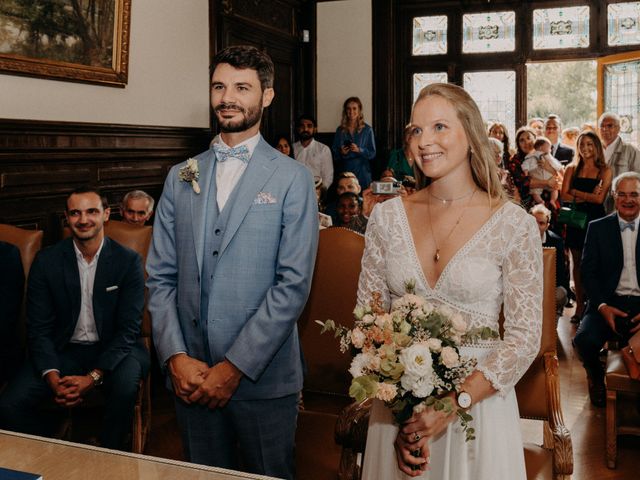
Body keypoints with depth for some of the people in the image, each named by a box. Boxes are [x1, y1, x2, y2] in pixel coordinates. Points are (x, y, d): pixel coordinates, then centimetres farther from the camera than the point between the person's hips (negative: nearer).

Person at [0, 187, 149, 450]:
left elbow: (128, 329, -10)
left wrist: (93, 377, -22)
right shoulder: (46, 261, -2)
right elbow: (39, 327, -2)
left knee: (125, 384, -34)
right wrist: (53, 378, -19)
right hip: (63, 349, 2)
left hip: (113, 348, -2)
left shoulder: (129, 261, -7)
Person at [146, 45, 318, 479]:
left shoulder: (293, 179, -5)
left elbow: (294, 284, -11)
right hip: (190, 378, 4)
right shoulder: (181, 178, 7)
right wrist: (176, 357, -7)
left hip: (263, 378, -3)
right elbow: (160, 277, 5)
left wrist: (235, 367, -14)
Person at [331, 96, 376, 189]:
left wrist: (359, 150, -16)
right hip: (344, 172, 1)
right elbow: (334, 154, 10)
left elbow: (372, 154, 0)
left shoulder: (367, 130, 3)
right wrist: (341, 153, -11)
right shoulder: (340, 130, 8)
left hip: (362, 174, -1)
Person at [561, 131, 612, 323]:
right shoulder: (571, 168, 8)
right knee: (578, 263, 5)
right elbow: (564, 195, -1)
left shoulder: (604, 171, 1)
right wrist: (588, 196, -10)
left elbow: (600, 198, -9)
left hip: (595, 220, -2)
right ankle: (580, 306, 10)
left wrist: (576, 193, -4)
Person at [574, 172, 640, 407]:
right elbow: (588, 271, 4)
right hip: (609, 303, 1)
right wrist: (602, 306, -13)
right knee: (584, 339, -28)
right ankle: (597, 379, 8)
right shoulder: (598, 228, 11)